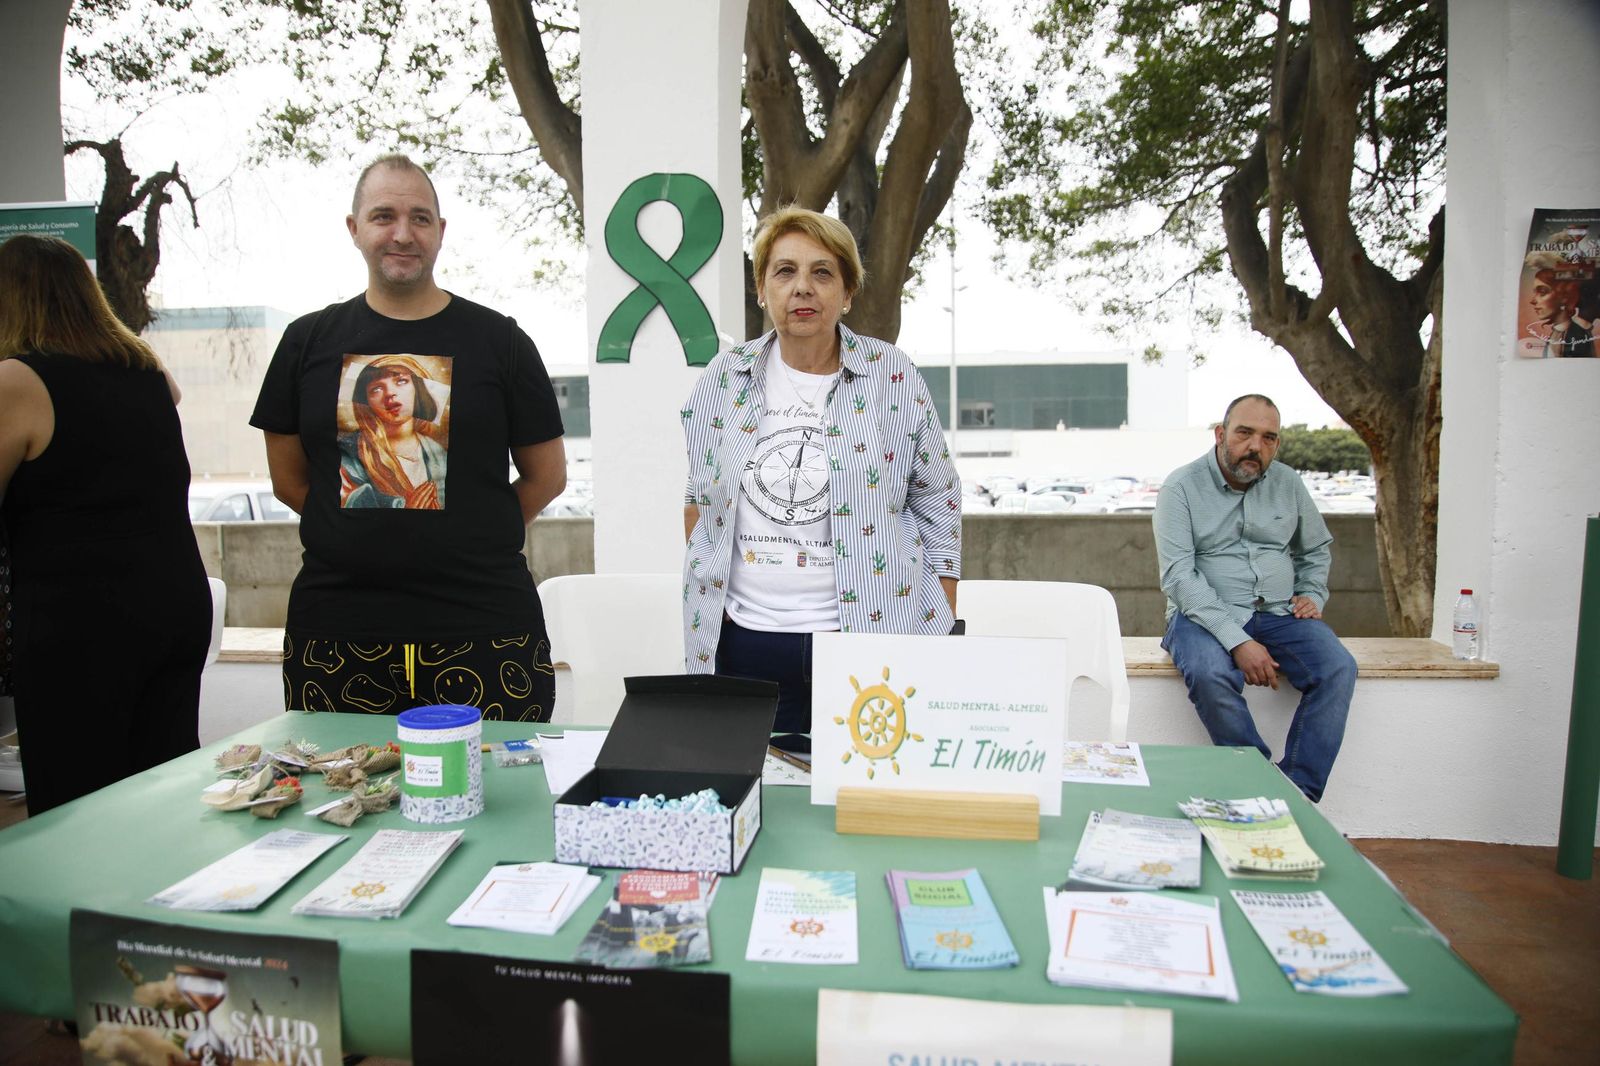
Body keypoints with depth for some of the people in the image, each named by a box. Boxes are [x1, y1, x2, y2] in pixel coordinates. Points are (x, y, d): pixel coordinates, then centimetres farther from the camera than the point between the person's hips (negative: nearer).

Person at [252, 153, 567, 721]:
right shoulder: (308, 340, 10)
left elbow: (547, 476, 8)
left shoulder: (498, 339, 5)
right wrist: (356, 539, 9)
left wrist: (471, 541, 7)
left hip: (482, 626, -2)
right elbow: (288, 479, 15)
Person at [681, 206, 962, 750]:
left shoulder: (893, 377, -1)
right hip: (742, 639, 2)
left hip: (870, 634, -1)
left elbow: (938, 505, 4)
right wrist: (701, 601, 12)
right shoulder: (724, 377, 6)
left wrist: (944, 631, 3)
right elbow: (698, 499, 16)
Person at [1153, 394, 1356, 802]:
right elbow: (1179, 576, -15)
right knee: (1210, 675, -35)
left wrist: (1313, 595, 7)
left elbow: (1317, 549, 28)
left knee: (1338, 668, -22)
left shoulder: (1287, 483, 11)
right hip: (1205, 616, -4)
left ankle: (1298, 793, -17)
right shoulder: (1182, 487, -5)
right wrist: (1237, 641, -24)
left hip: (1279, 614, 5)